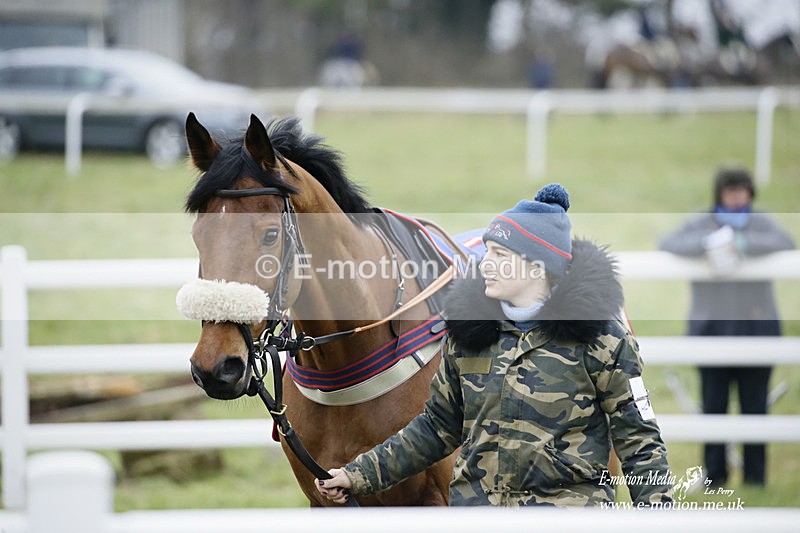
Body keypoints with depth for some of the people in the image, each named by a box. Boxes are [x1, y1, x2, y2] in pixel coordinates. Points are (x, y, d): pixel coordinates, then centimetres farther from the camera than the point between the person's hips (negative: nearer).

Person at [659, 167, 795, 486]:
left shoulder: (762, 224, 9)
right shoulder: (701, 224, 8)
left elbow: (784, 243, -11)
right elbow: (669, 244, -8)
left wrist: (743, 244, -22)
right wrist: (707, 244, -25)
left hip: (757, 328, 0)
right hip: (711, 327, 0)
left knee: (755, 405, 0)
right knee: (713, 404, -2)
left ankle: (755, 474, 7)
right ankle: (714, 473, 6)